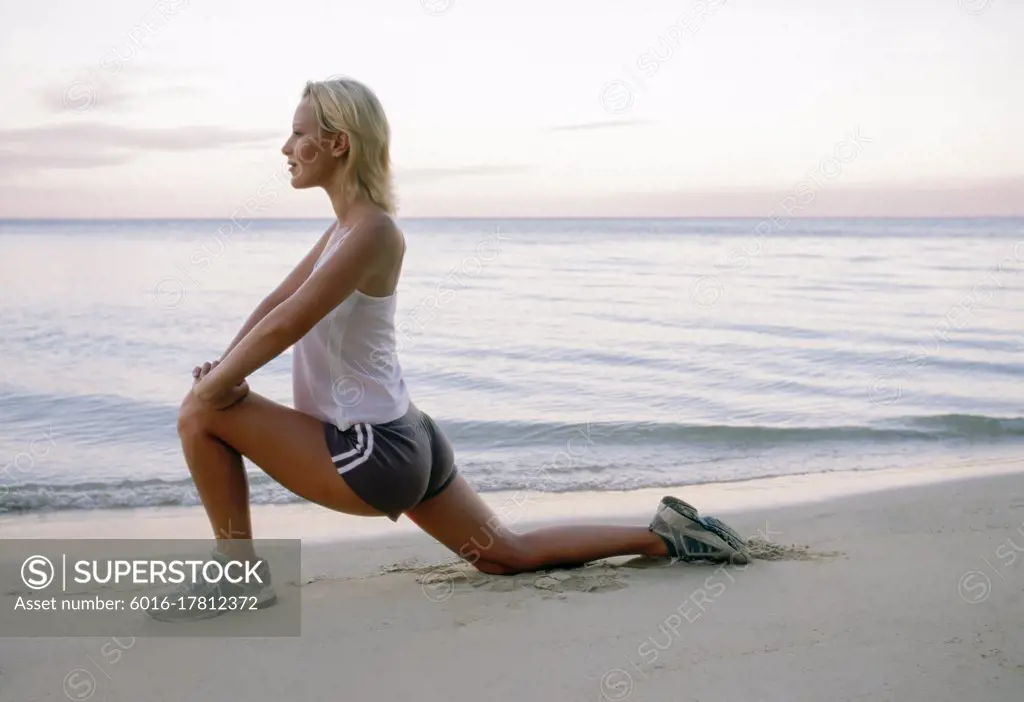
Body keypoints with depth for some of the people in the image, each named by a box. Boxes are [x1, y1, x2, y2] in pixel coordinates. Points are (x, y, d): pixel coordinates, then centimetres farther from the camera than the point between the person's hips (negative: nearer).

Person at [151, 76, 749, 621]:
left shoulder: (372, 232, -17)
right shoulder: (348, 225, 12)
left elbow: (285, 325, -23)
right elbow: (277, 302, 14)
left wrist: (213, 386, -11)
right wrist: (224, 369, 1)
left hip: (373, 454, -10)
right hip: (406, 441, 10)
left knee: (202, 417, -6)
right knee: (509, 553, 19)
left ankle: (240, 574, 4)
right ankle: (664, 535, 21)